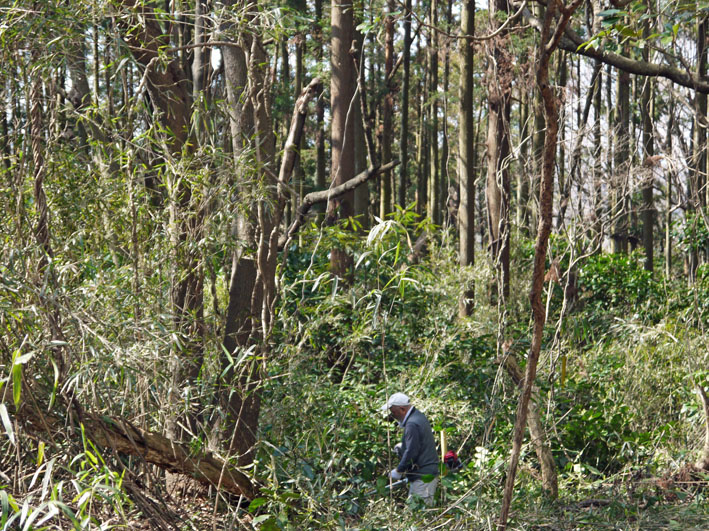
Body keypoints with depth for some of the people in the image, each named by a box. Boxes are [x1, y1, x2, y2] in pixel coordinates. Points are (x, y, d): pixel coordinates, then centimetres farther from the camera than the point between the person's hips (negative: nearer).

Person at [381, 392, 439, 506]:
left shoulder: (412, 424, -19)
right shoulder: (419, 416, 13)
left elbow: (411, 452, -22)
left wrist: (398, 471, -13)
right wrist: (402, 447, 17)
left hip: (423, 476, -10)